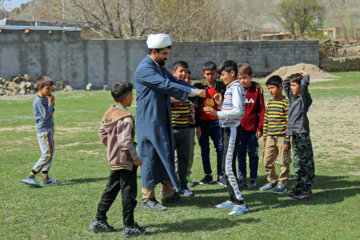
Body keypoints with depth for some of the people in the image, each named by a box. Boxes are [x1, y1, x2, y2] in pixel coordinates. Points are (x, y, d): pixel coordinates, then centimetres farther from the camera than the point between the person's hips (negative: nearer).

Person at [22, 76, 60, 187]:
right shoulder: (38, 101, -17)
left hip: (49, 129, 10)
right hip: (44, 130, -10)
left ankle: (45, 177, 21)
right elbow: (45, 116, -22)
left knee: (50, 153, 14)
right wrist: (50, 104, -15)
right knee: (47, 155, -14)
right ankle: (30, 177, -14)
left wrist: (52, 106, 3)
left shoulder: (46, 99, 13)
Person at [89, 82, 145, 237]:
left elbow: (102, 132, 14)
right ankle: (129, 227, 8)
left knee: (110, 190, 18)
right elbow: (125, 142, -25)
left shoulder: (109, 113, 5)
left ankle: (99, 221, 24)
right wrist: (135, 158, -15)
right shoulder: (126, 118, -22)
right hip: (125, 161, -9)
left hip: (113, 159, 9)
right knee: (128, 193, 1)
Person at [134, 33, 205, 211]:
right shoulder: (144, 69, -18)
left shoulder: (160, 67, 14)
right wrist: (194, 92, -24)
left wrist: (197, 91, -2)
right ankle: (147, 198, 6)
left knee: (166, 154, 14)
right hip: (149, 121, -10)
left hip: (162, 120, 10)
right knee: (150, 157, -3)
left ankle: (169, 193, 24)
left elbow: (174, 81, 13)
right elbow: (167, 86, -25)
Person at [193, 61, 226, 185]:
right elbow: (195, 107, 2)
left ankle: (220, 175, 5)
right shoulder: (198, 87, 4)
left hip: (217, 121, 0)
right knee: (204, 149, 6)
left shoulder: (221, 87, 5)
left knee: (220, 148, -3)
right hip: (202, 122, 0)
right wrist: (197, 125, -3)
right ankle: (208, 175, 17)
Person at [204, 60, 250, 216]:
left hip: (232, 130, -10)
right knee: (227, 166, 14)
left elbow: (238, 111, -24)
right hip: (228, 129, 10)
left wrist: (218, 114, -29)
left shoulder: (236, 87, -13)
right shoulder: (230, 88, 17)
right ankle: (232, 199, 22)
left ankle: (240, 203, -11)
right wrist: (221, 104, 11)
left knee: (227, 167, -12)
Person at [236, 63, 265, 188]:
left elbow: (262, 110, -3)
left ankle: (253, 178, 15)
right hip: (239, 128, 3)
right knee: (240, 154, 9)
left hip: (253, 128, -2)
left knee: (252, 154, 6)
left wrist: (260, 128, -7)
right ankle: (242, 177, 19)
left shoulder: (257, 90, -4)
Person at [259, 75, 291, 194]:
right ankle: (272, 181, 25)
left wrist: (287, 140, -14)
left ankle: (282, 184, 13)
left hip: (282, 137, -6)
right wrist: (265, 138, 13)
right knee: (267, 161, 10)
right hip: (270, 138, 7)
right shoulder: (269, 103, 11)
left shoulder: (285, 103, -9)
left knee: (284, 162, 3)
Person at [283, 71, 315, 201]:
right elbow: (285, 83, 27)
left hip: (302, 134, -8)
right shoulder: (293, 98, 15)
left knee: (305, 163, -5)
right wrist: (293, 76, 16)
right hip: (294, 134, 9)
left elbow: (305, 84, -24)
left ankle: (307, 191, -3)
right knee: (297, 163, 13)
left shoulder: (304, 98, -7)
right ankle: (299, 188, 21)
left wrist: (305, 76, -6)